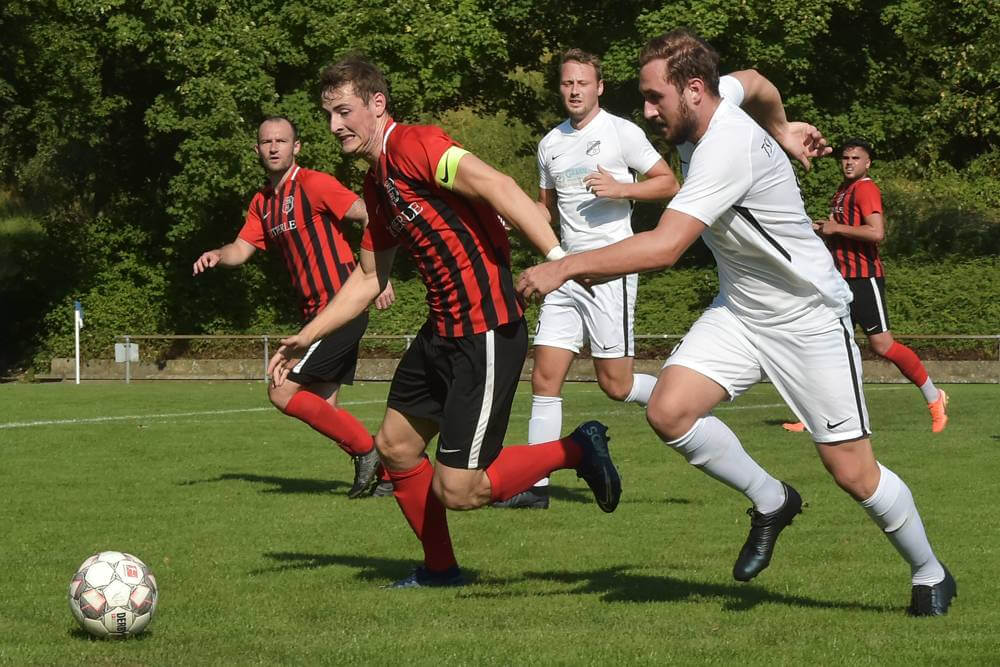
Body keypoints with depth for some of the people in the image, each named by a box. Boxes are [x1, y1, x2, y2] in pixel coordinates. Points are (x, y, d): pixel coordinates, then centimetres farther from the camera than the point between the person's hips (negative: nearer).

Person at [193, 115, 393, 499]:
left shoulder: (313, 184, -10)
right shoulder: (262, 203, 15)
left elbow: (371, 218, -12)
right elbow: (242, 250, 13)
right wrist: (218, 255, -10)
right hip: (315, 312, 9)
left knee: (282, 392, -11)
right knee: (323, 408, 7)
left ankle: (366, 449, -2)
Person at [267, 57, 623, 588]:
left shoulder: (412, 145, -14)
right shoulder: (376, 184, 16)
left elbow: (494, 185, -27)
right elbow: (368, 278, 26)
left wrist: (556, 256, -38)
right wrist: (306, 337, 23)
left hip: (486, 331, -10)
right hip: (442, 331, 10)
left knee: (456, 491, -9)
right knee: (395, 449, 17)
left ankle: (577, 450, 8)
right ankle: (439, 570, 34)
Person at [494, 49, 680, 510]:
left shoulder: (620, 132, -3)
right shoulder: (550, 143, 15)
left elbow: (669, 184, -2)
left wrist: (620, 189, -17)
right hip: (566, 273, 6)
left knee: (616, 385, -6)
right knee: (545, 379, -3)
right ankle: (536, 484, -1)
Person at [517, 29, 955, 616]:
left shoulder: (727, 149, -30)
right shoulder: (717, 99, -4)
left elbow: (663, 247, -38)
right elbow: (755, 82, 21)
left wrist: (565, 267, -36)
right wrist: (781, 130, 35)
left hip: (808, 316, -8)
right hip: (739, 309, 8)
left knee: (854, 473, -3)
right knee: (669, 411, -14)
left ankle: (930, 575, 21)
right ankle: (771, 502, 8)